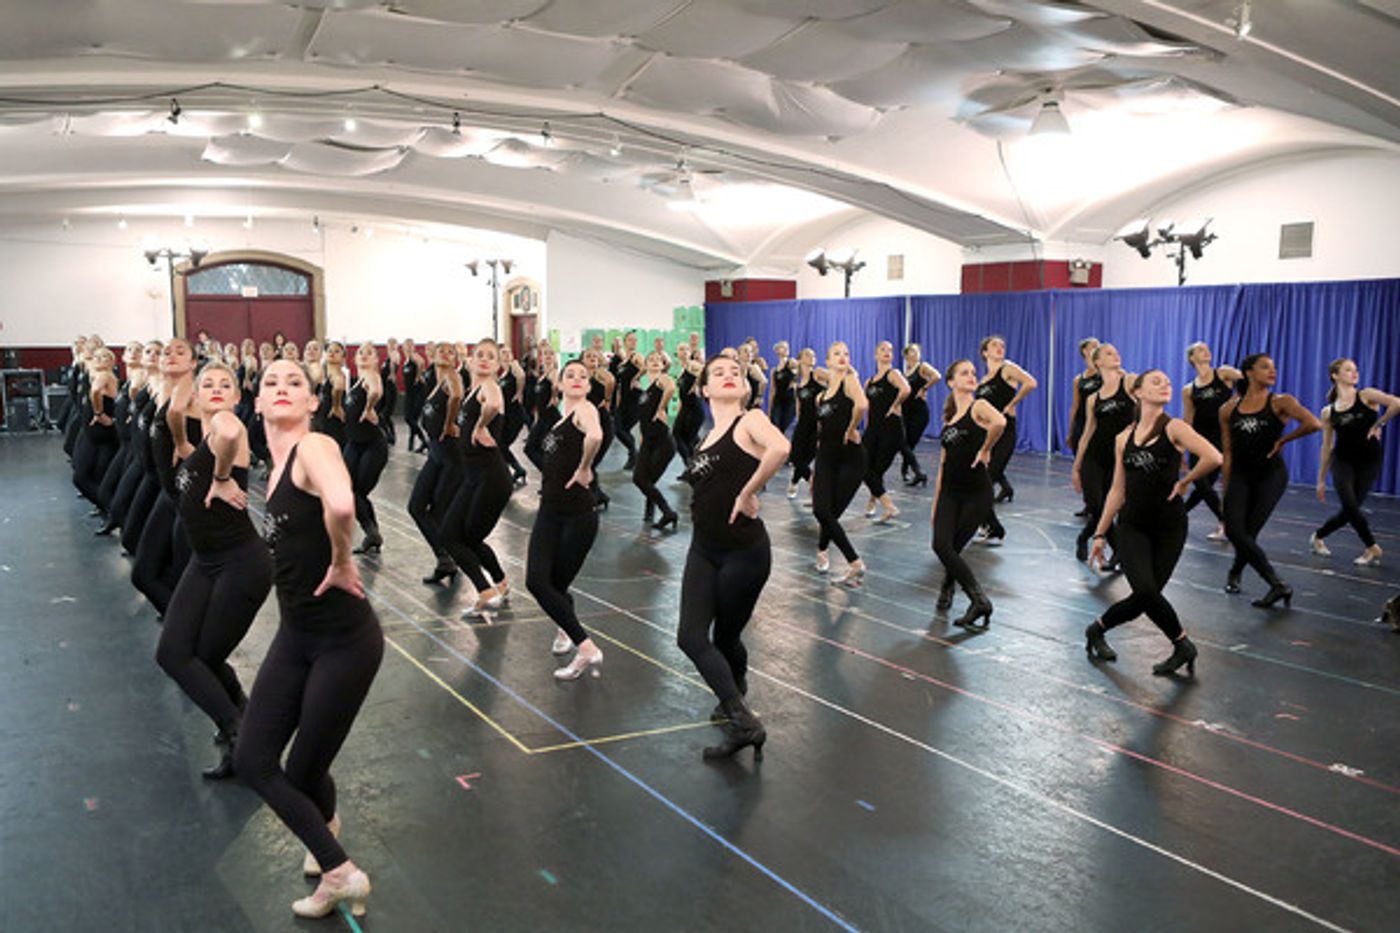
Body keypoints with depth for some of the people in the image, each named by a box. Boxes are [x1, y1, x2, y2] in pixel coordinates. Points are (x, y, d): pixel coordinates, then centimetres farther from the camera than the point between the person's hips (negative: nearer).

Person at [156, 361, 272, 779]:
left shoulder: (226, 422, -15)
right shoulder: (204, 437, 11)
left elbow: (228, 434, -41)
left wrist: (221, 480, -28)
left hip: (241, 563, -8)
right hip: (206, 561, 8)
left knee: (207, 656, -2)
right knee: (172, 653, 2)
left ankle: (239, 737, 13)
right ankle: (240, 719, 21)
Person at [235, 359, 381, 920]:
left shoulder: (315, 447, -19)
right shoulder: (277, 464, 8)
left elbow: (340, 505, -41)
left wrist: (342, 563, -25)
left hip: (344, 641, -8)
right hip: (294, 634, 8)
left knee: (303, 771, 3)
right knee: (252, 761, 7)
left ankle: (339, 874, 30)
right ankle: (329, 849, 35)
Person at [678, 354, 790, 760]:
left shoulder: (750, 420, -8)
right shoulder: (710, 436, 13)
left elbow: (779, 449, -31)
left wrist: (747, 494, -24)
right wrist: (701, 508, 0)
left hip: (744, 550, -6)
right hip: (704, 548, 6)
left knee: (726, 638, 5)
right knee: (691, 636, -7)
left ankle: (737, 708, 24)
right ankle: (742, 721, 6)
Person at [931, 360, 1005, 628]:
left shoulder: (979, 406, -5)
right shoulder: (949, 418, 13)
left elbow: (1000, 422, -31)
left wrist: (985, 450, -17)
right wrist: (935, 504, 15)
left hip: (976, 492, -5)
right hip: (950, 491, 5)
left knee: (951, 547, -5)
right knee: (941, 545, -10)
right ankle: (979, 600, 3)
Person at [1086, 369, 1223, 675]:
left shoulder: (1173, 428, -5)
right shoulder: (1124, 438, 7)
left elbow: (1213, 458, -22)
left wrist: (1185, 482, -9)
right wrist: (1099, 534, 12)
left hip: (1169, 526, -2)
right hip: (1133, 526, 2)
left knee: (1144, 598, -5)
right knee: (1146, 591, -14)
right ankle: (1183, 646, 8)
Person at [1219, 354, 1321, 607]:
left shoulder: (1280, 402, -4)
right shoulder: (1229, 409, 5)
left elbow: (1314, 424, -21)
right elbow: (1228, 453, 7)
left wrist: (1282, 441, -10)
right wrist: (1226, 491, 7)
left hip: (1271, 474, -3)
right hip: (1240, 474, 3)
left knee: (1248, 531, -6)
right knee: (1233, 529, -13)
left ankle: (1234, 574, 24)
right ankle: (1278, 585, -2)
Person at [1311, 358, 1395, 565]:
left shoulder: (1366, 396, -5)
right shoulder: (1328, 412, 2)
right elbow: (1327, 446, 8)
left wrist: (1378, 424, -12)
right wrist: (1321, 480, 10)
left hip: (1369, 462, -1)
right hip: (1342, 461, 1)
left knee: (1349, 510, 1)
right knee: (1350, 506, -14)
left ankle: (1318, 537, 26)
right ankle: (1372, 548, 6)